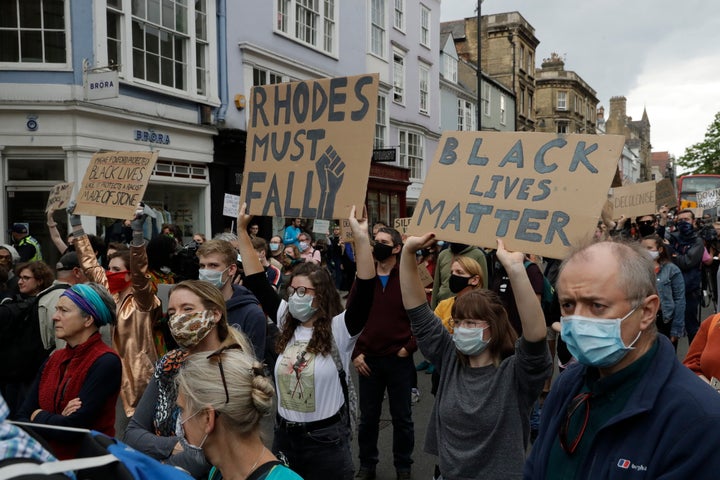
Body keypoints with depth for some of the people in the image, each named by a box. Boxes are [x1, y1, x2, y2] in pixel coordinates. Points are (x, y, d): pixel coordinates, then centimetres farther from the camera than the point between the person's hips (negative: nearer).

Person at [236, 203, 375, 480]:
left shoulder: (339, 330, -13)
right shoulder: (287, 324, 2)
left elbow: (365, 290, -27)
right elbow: (256, 281, 3)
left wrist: (361, 237, -37)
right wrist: (242, 230, 0)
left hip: (326, 440, -5)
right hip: (284, 435, 5)